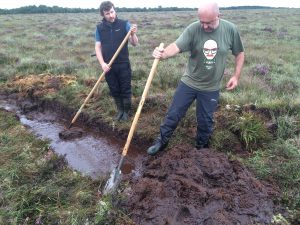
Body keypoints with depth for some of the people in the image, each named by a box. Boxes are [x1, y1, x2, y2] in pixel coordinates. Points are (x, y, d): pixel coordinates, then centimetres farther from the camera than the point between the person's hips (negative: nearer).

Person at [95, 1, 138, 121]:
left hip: (123, 64, -2)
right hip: (108, 66, 2)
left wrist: (133, 34, -29)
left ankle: (126, 111, 25)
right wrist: (102, 63, -11)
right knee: (114, 90, 12)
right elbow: (97, 47, 1)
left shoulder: (124, 24, -5)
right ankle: (120, 110, 32)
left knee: (125, 89, 6)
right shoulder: (99, 28, 1)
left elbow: (135, 43, -8)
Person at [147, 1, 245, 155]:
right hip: (188, 83, -1)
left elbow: (239, 53, 4)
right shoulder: (193, 29, -15)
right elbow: (177, 46, -30)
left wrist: (236, 76, -3)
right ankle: (161, 142, 28)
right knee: (174, 114, 7)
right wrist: (163, 54, -51)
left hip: (211, 88, 1)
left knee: (205, 121, 13)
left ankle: (201, 148, 37)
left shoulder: (230, 30, -9)